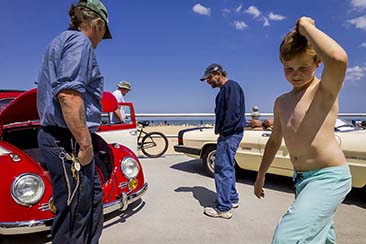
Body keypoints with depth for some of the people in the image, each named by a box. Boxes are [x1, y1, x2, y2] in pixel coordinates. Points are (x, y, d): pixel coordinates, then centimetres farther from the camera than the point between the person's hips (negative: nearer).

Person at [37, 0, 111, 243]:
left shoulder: (60, 42, 21)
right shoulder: (79, 41, -10)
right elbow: (68, 94, -25)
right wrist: (85, 143, -21)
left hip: (53, 135, 11)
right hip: (68, 141, -11)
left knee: (94, 196, 21)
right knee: (75, 213, 1)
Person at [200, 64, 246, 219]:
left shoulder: (231, 87, -12)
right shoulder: (224, 90, 19)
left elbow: (233, 113, -22)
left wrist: (222, 131, -18)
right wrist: (219, 130, 10)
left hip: (230, 135, -10)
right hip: (228, 134, 10)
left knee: (222, 170, -7)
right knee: (228, 168, 18)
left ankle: (223, 209, 2)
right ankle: (233, 199, 31)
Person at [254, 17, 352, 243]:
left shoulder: (325, 90, -11)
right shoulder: (281, 102, 9)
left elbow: (338, 59, -35)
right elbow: (275, 141, 18)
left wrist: (305, 26, -19)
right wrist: (261, 175, 24)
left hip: (329, 177, -7)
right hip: (301, 179, 8)